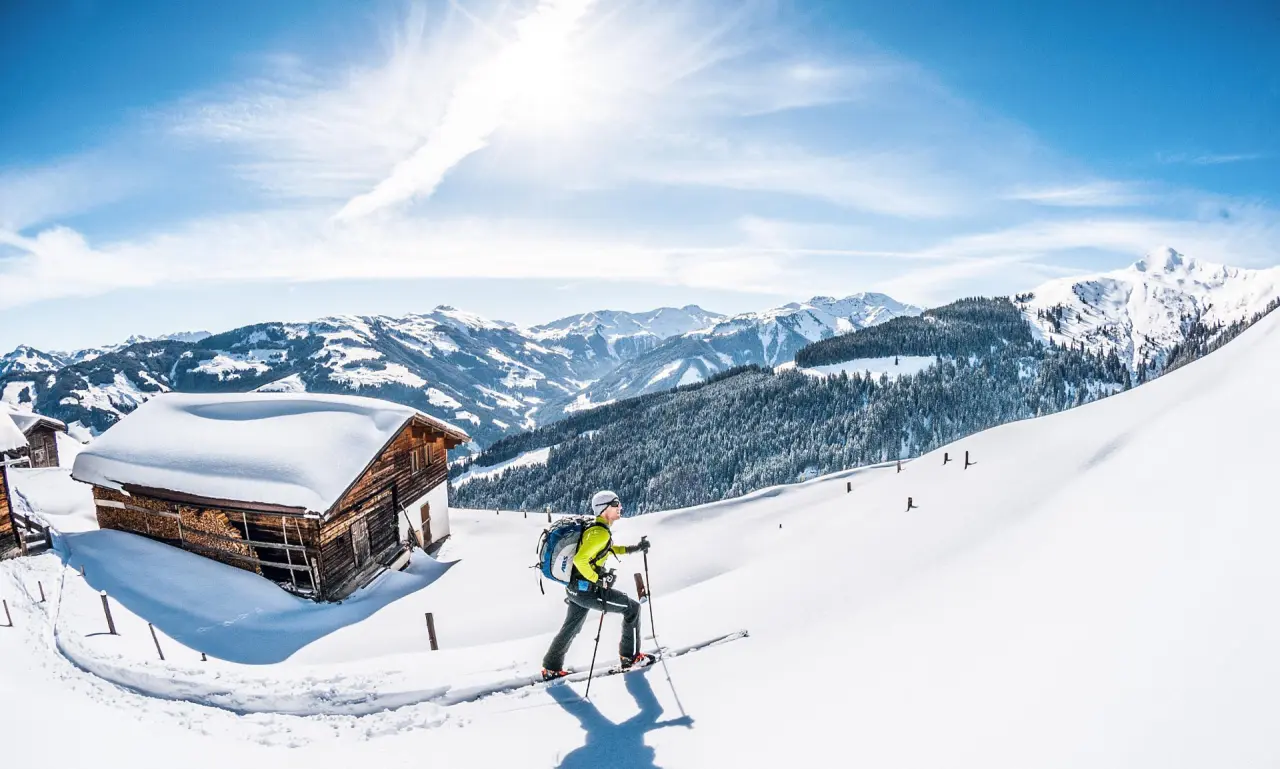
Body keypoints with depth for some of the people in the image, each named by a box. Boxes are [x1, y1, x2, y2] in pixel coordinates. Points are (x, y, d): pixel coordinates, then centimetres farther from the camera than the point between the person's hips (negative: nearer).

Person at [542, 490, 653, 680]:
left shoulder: (594, 528, 9)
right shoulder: (601, 532, -21)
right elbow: (580, 560, -29)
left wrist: (634, 549, 19)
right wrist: (597, 579, -19)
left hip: (575, 587, 10)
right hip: (587, 590, -10)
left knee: (571, 627, 25)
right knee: (632, 608, 1)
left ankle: (551, 668, 38)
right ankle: (630, 657, 11)